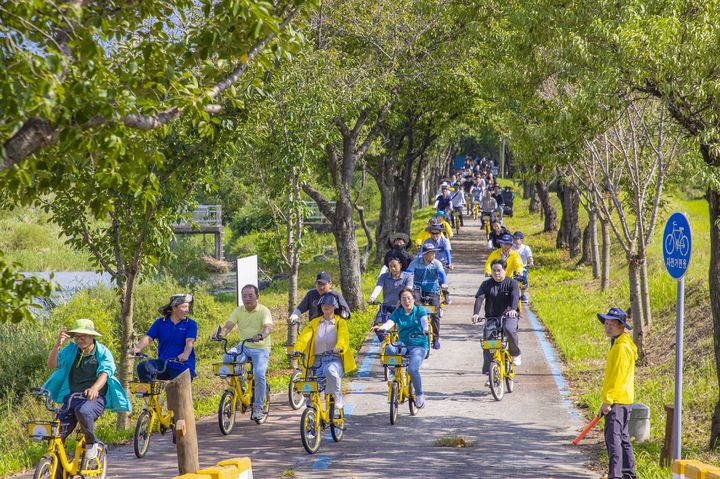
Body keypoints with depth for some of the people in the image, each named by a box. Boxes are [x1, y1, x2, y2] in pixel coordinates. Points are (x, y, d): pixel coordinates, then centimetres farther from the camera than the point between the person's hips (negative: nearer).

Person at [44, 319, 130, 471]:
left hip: (95, 398, -4)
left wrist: (95, 388, -42)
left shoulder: (103, 353, -3)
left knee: (83, 411, -39)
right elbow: (51, 364, -2)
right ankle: (58, 474, 1)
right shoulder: (71, 350, 8)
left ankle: (92, 443, -12)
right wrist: (58, 344, -19)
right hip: (72, 397, 4)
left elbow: (105, 373, -20)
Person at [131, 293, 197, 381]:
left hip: (182, 368, -2)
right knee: (143, 366, -23)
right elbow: (148, 337, -2)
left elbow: (190, 341, -16)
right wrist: (138, 348, -23)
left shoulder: (191, 324, -1)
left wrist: (185, 354, -39)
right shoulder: (160, 322, 7)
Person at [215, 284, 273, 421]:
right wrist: (221, 333, -31)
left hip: (260, 348, -3)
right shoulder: (238, 311, 5)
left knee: (259, 375, -24)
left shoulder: (264, 311, -6)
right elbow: (228, 325, -7)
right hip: (244, 346, 3)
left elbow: (269, 327, -23)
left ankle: (258, 408, -8)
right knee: (227, 358, -27)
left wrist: (260, 336, -46)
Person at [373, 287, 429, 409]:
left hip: (418, 345, -3)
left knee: (412, 369, -28)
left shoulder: (420, 310, 2)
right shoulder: (398, 312, 9)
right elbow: (390, 322, -10)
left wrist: (425, 329, -42)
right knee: (388, 349, -32)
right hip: (402, 344, 3)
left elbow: (424, 321, -18)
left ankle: (419, 395, -4)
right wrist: (381, 328, -33)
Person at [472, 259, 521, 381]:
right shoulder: (486, 284, 3)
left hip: (508, 316, -2)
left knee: (509, 330, -36)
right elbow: (479, 298, -11)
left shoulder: (512, 283, -2)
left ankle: (515, 353, -8)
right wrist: (476, 313, -30)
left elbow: (515, 296, -20)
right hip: (491, 317, 2)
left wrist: (513, 309, -43)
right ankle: (489, 374, -7)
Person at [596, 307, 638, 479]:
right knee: (622, 437, 16)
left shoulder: (621, 347, -16)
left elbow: (618, 376, -20)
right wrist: (608, 400, 25)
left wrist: (608, 401, -20)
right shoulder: (618, 344, 17)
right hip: (623, 400, 11)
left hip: (617, 400, -11)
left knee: (613, 437, -13)